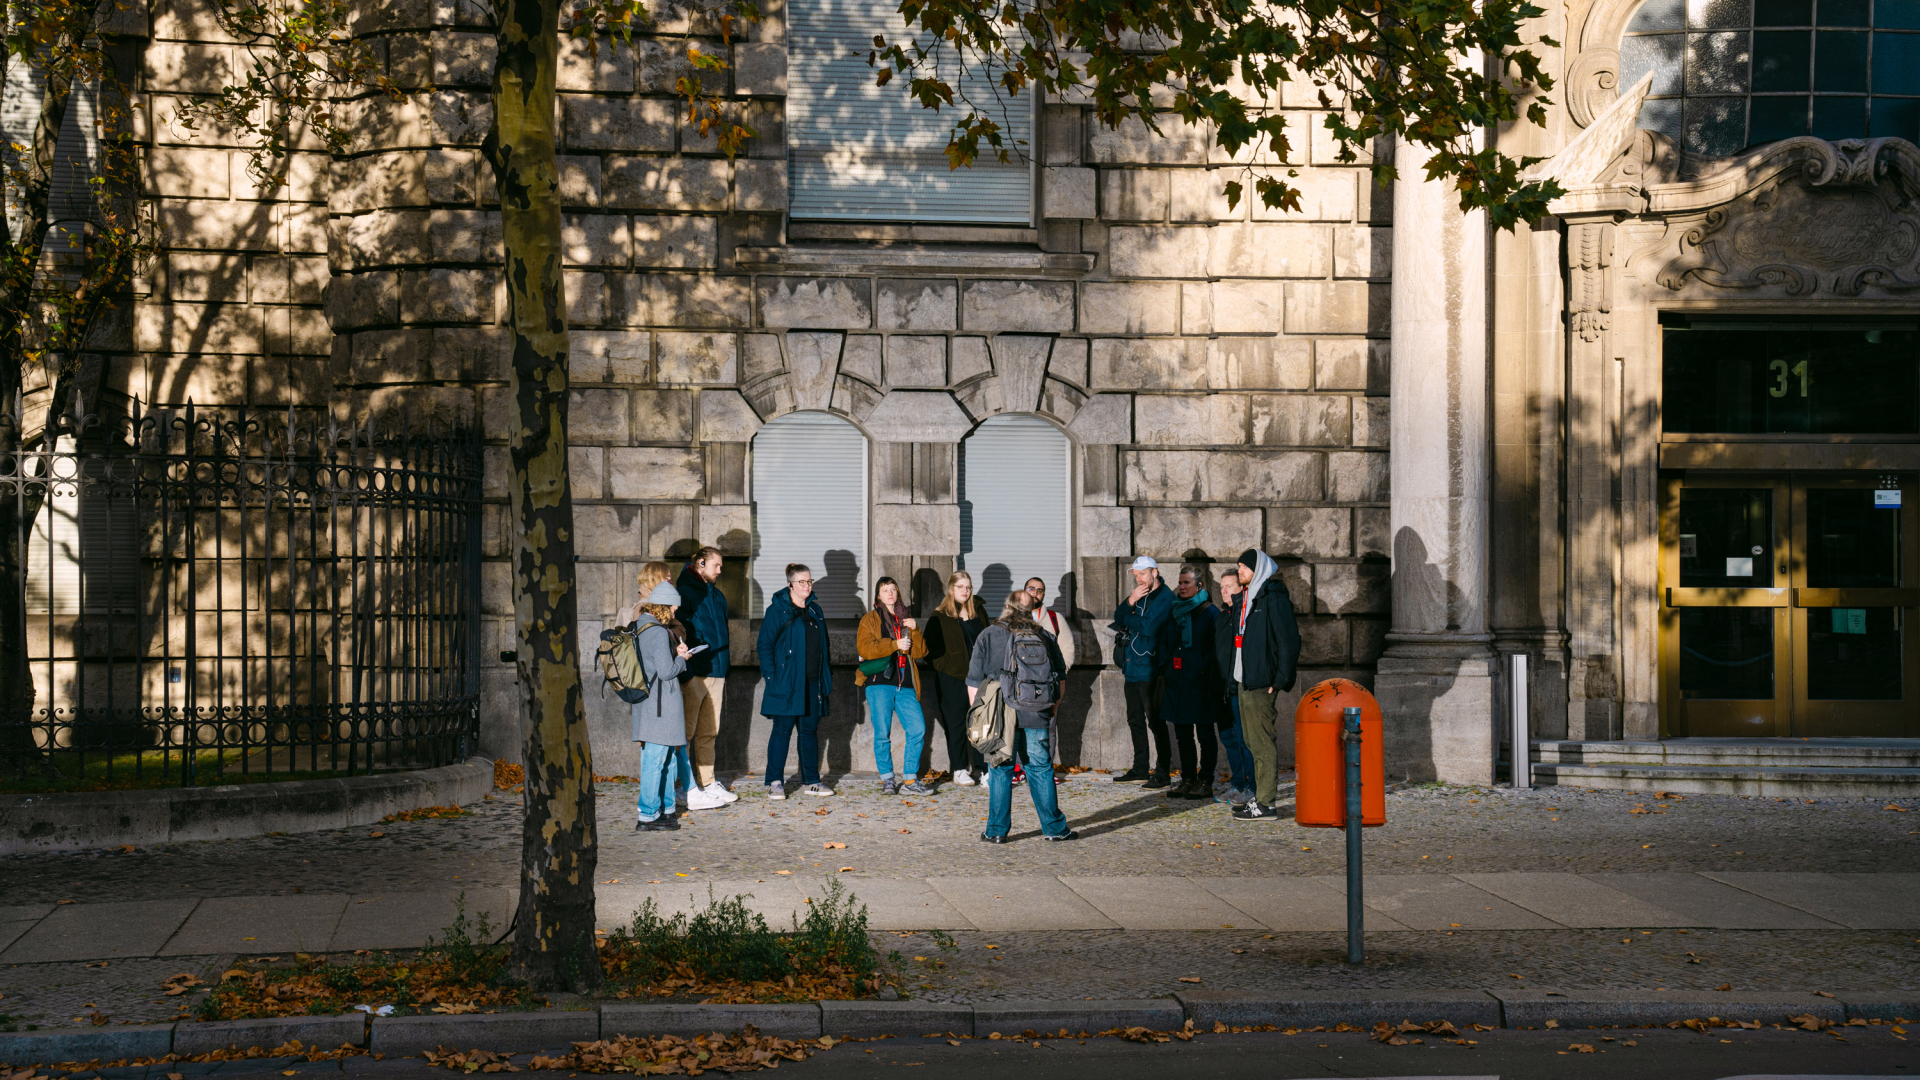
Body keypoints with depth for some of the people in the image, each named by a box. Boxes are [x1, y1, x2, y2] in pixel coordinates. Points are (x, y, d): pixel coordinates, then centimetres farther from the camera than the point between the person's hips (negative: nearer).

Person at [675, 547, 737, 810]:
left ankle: (708, 785, 18)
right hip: (694, 675, -8)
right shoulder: (685, 593, -8)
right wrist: (685, 673, -19)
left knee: (708, 733, 13)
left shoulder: (717, 596, 18)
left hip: (716, 672, 8)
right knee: (686, 733, -5)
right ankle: (690, 791, -6)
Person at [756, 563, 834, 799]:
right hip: (787, 683, -6)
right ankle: (775, 782, 3)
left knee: (810, 731, 9)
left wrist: (826, 678, 13)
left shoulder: (815, 611, 15)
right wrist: (771, 676, -14)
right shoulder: (777, 610, -4)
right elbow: (765, 645, -6)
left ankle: (811, 781, 17)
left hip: (812, 683, 6)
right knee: (782, 730, -3)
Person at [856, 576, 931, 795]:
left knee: (918, 729, -6)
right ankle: (887, 779, 8)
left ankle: (911, 780, 3)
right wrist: (895, 645, -13)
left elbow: (919, 652, 12)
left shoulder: (905, 619, 20)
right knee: (882, 734, -4)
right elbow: (865, 648, -8)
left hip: (905, 685, 4)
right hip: (880, 683, -4)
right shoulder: (870, 619, 8)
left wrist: (914, 630, -4)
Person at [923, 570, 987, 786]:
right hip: (952, 679, -4)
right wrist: (943, 667, -12)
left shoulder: (978, 613, 12)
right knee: (956, 723, 0)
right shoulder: (940, 617, -2)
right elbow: (931, 648, -3)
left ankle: (979, 766, 13)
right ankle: (959, 769, 6)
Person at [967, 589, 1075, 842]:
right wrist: (1053, 708, 22)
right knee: (1041, 769, 8)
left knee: (1000, 771, 5)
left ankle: (997, 830, 6)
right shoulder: (1044, 637, 9)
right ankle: (1054, 828, 11)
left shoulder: (989, 636, 2)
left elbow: (974, 681, 1)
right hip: (1037, 717, 1)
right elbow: (1060, 677, 13)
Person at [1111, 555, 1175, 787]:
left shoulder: (1165, 597, -10)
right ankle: (1140, 768, 24)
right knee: (1135, 720, 14)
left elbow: (1148, 626, -20)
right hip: (1132, 667, 8)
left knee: (1155, 721, -6)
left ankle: (1162, 773, -2)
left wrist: (1127, 617, -4)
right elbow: (1118, 619, 8)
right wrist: (1130, 601, -9)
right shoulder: (1138, 594, 15)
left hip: (1150, 669, -8)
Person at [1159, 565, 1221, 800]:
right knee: (1182, 735, 10)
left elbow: (1215, 648, -8)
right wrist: (1167, 665, 8)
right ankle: (1187, 780, 16)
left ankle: (1205, 782, 3)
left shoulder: (1209, 613, -4)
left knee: (1205, 734, 0)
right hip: (1177, 682, 7)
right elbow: (1164, 643, 21)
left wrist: (1203, 668, -15)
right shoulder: (1174, 613, 14)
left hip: (1200, 684, -6)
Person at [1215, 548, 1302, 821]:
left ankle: (1265, 804, -6)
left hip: (1260, 682, -9)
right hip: (1243, 681, 9)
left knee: (1262, 741, -8)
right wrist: (1232, 677, 15)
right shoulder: (1244, 599, 17)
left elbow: (1289, 640, -14)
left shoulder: (1273, 598, -10)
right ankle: (1261, 796, 20)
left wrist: (1280, 679, -18)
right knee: (1253, 741, 13)